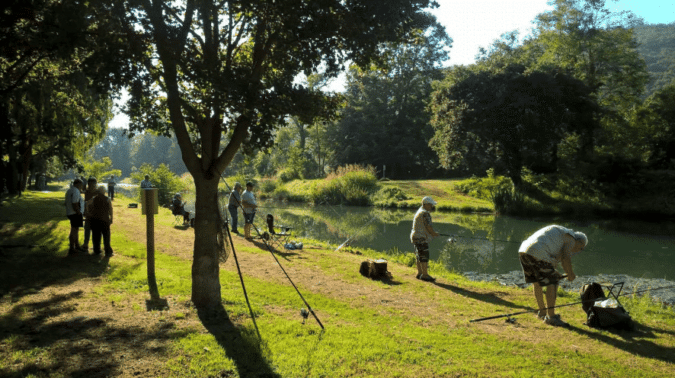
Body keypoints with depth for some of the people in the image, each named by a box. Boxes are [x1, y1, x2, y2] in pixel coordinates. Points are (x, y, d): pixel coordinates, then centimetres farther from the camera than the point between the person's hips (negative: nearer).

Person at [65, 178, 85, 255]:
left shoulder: (69, 190, 15)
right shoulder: (76, 191, -18)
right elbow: (75, 204, -24)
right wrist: (79, 213, -19)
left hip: (70, 213, 11)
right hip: (75, 214, -11)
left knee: (76, 230, 21)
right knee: (74, 231, -4)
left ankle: (77, 246, 33)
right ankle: (71, 249, 1)